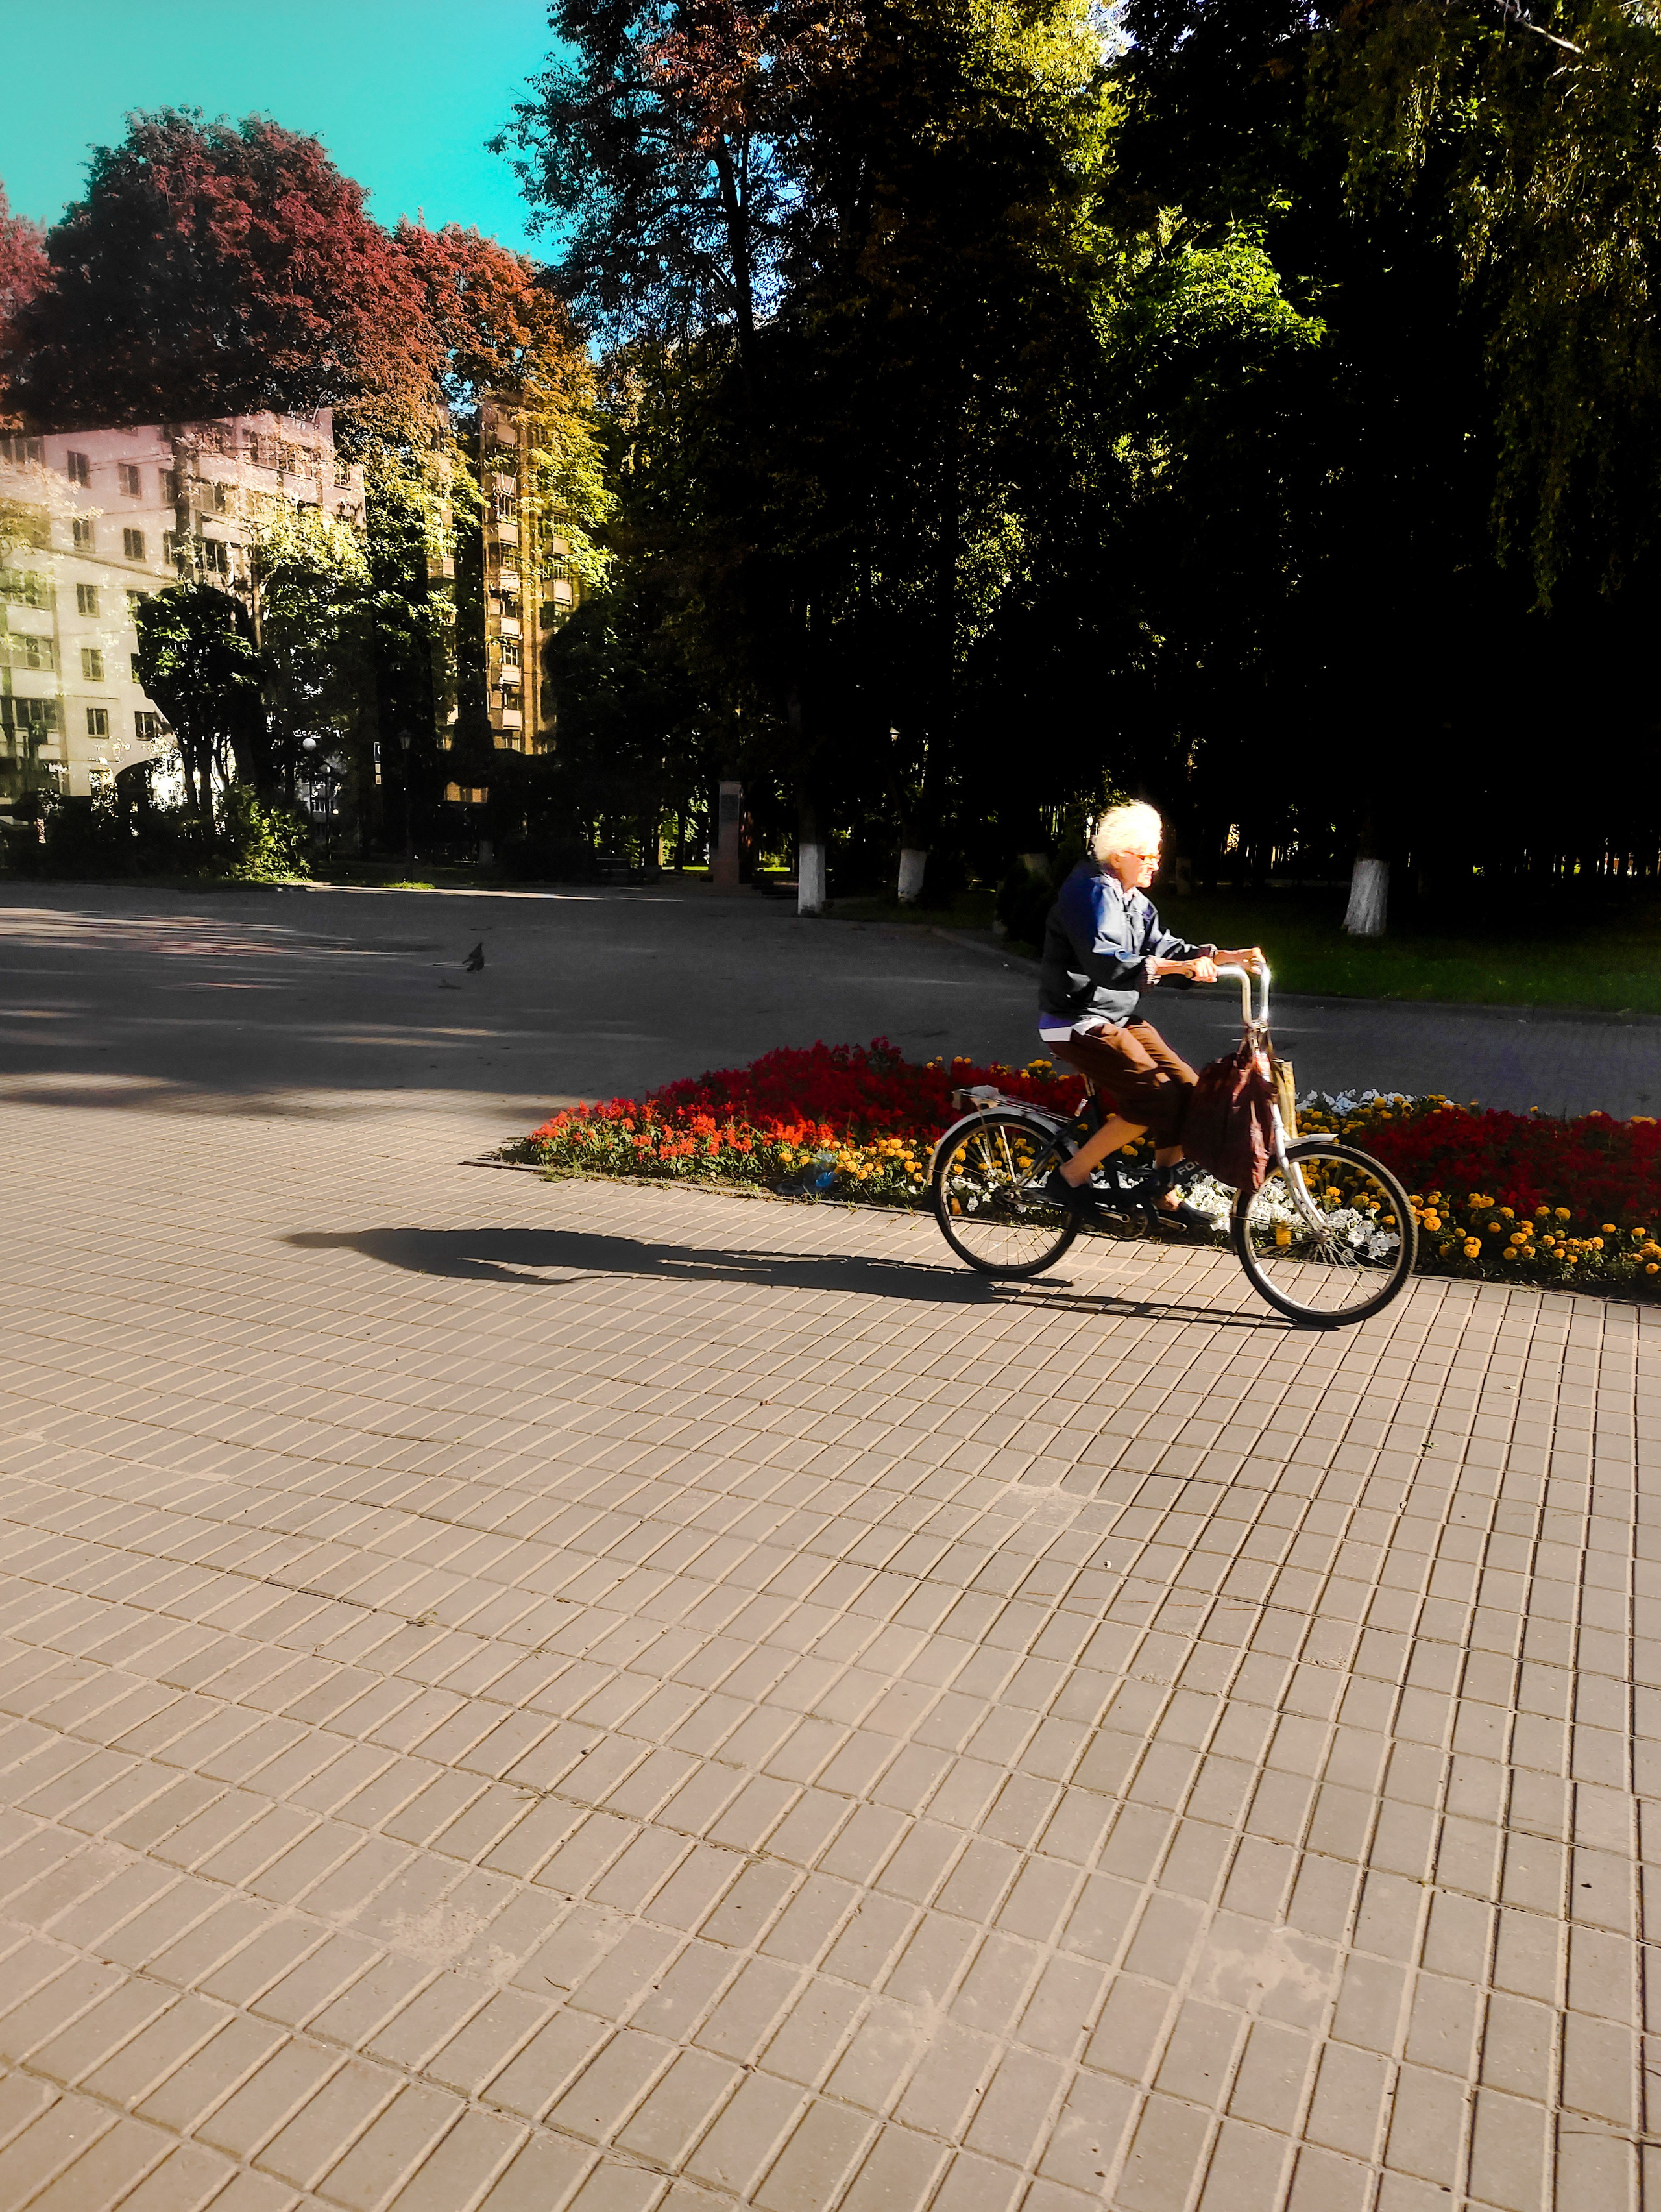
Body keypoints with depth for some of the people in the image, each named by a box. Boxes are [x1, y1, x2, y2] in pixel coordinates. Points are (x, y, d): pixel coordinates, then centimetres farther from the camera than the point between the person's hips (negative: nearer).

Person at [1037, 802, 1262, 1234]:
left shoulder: (1134, 901, 15)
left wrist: (1228, 957, -2)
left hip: (1120, 1018, 10)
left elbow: (1164, 947, 10)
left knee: (1186, 1087, 2)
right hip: (1079, 1023, -10)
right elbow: (1107, 964, -29)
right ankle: (1070, 1177, -8)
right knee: (1156, 1098, -17)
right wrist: (1181, 966, -34)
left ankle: (1164, 1195, 11)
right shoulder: (1090, 892, -17)